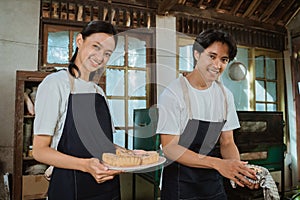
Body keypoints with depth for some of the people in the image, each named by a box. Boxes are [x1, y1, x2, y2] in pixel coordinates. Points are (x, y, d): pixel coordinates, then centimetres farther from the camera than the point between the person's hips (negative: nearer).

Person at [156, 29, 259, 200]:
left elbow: (227, 142, 4)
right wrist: (218, 163, -26)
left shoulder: (226, 95, 1)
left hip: (214, 181, 5)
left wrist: (239, 170, -15)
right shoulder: (172, 93, -17)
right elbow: (169, 147, -19)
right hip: (180, 185, -5)